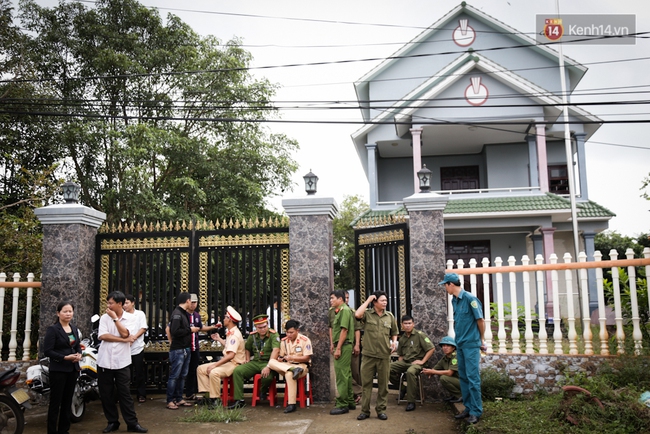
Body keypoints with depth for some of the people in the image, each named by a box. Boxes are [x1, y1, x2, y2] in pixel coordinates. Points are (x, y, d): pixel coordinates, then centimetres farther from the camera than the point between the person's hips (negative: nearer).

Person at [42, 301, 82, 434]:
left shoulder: (74, 329, 11)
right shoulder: (53, 329, -9)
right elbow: (47, 351, -15)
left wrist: (79, 354, -5)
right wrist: (65, 357, -21)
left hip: (73, 369, 7)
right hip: (58, 370, -7)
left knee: (67, 401, 13)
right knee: (55, 402, -1)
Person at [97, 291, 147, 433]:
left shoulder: (129, 317, -1)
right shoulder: (104, 317, 0)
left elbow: (124, 333, -15)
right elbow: (102, 336, -12)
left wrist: (115, 318, -13)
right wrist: (123, 340, -14)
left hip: (122, 362, -1)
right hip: (105, 361, 2)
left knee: (124, 393, 2)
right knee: (106, 394, 8)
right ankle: (112, 422, 22)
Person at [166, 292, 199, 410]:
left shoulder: (184, 313, 15)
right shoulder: (177, 314, -16)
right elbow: (175, 331, -26)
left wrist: (192, 329, 4)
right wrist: (190, 330, -18)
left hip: (185, 349, 10)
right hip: (178, 350, -10)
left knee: (182, 376, 14)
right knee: (174, 376, -2)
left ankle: (179, 399, 22)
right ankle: (170, 401, 5)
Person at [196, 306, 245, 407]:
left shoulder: (234, 335, -19)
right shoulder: (231, 333, 13)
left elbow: (231, 355, -28)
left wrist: (215, 365, -26)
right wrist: (219, 339, 38)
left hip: (234, 364, -11)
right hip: (226, 362, 11)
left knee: (214, 372, -36)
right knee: (200, 369, 4)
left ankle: (215, 400, -23)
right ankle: (208, 394, 0)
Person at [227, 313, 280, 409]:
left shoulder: (273, 335, -8)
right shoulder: (252, 336, 11)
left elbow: (276, 350, -21)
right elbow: (247, 349, 31)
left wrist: (268, 366, -31)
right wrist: (247, 360, 13)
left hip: (267, 362, -5)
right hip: (254, 362, 5)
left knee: (267, 376, -37)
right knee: (237, 370, -19)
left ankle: (263, 390, 3)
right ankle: (239, 400, -13)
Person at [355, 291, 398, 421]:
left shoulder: (390, 316, 8)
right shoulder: (367, 314, -2)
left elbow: (394, 332, 18)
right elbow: (357, 314, -25)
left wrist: (394, 342, -3)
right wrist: (367, 300, -16)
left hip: (384, 355, 2)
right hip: (368, 355, -2)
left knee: (383, 384, 8)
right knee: (366, 383, 4)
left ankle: (381, 409, 20)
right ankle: (365, 410, 13)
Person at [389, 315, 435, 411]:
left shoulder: (419, 335, -3)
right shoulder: (402, 339, 16)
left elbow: (432, 348, -8)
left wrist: (422, 361, -12)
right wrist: (399, 365, 7)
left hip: (416, 362, -6)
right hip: (404, 362, 6)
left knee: (410, 371, -40)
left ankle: (411, 402, -30)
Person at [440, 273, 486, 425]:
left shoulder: (470, 298, -15)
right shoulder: (454, 300, 7)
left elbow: (480, 320, -10)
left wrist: (481, 340, 1)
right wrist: (459, 338, 14)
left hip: (471, 344, -8)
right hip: (460, 344, 8)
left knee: (472, 377, -4)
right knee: (463, 377, 12)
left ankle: (476, 411, 4)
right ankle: (468, 408, 22)